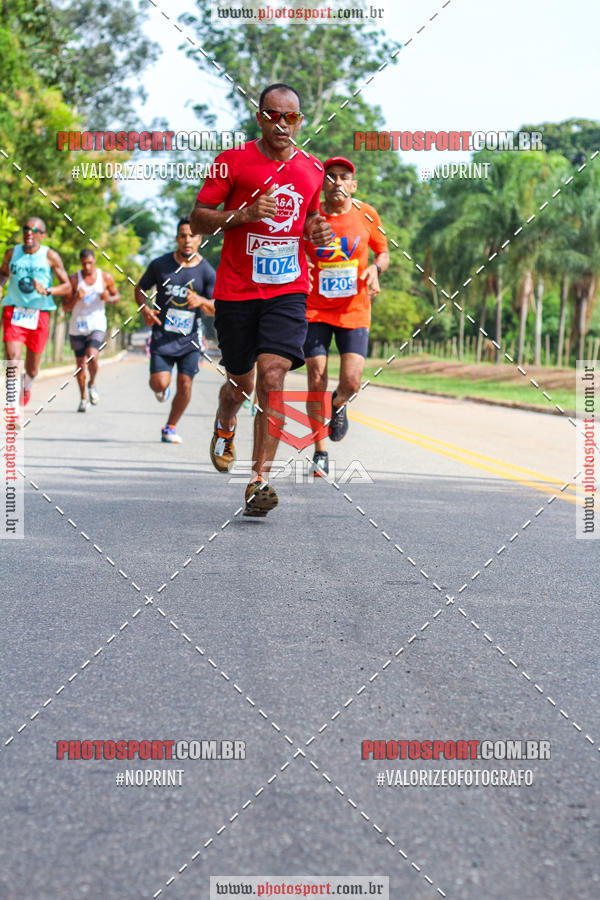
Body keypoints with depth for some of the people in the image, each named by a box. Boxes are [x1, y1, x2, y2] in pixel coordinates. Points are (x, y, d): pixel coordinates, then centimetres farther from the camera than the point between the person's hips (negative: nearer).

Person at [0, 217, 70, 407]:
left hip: (39, 314, -1)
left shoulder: (50, 256, -1)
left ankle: (26, 385, 47)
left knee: (31, 370, 9)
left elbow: (67, 287, 0)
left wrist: (47, 291, -18)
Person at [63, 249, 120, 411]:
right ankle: (83, 398, 24)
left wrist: (109, 298, -9)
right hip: (77, 326, 1)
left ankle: (92, 384, 5)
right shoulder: (74, 279, -4)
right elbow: (65, 306, -4)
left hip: (97, 325, -1)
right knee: (80, 364, 6)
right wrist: (76, 298, -25)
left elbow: (116, 296, 14)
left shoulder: (105, 277, 0)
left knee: (92, 357, -24)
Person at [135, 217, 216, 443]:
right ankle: (161, 388, 26)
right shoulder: (160, 265, -3)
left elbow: (216, 309, -6)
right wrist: (145, 308, -10)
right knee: (160, 383, -13)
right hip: (163, 335, 0)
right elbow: (140, 289, 10)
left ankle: (170, 428, 14)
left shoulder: (207, 272, -4)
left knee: (185, 385, -7)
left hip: (190, 338, 1)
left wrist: (201, 302, -29)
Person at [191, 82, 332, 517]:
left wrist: (316, 231, 1)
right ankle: (224, 426, 48)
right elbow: (198, 220, -1)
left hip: (288, 290, 1)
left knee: (272, 375, -16)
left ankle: (261, 480, -13)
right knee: (241, 383, 10)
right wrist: (243, 214, -18)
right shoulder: (233, 162, -2)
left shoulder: (313, 170, 8)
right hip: (236, 291, -1)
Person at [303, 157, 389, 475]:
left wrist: (375, 268, -8)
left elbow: (383, 251, 14)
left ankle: (338, 404, 28)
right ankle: (320, 452, 9)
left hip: (354, 310, 0)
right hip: (315, 309, 0)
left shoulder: (366, 215, 1)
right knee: (316, 381, -6)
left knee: (350, 381, -12)